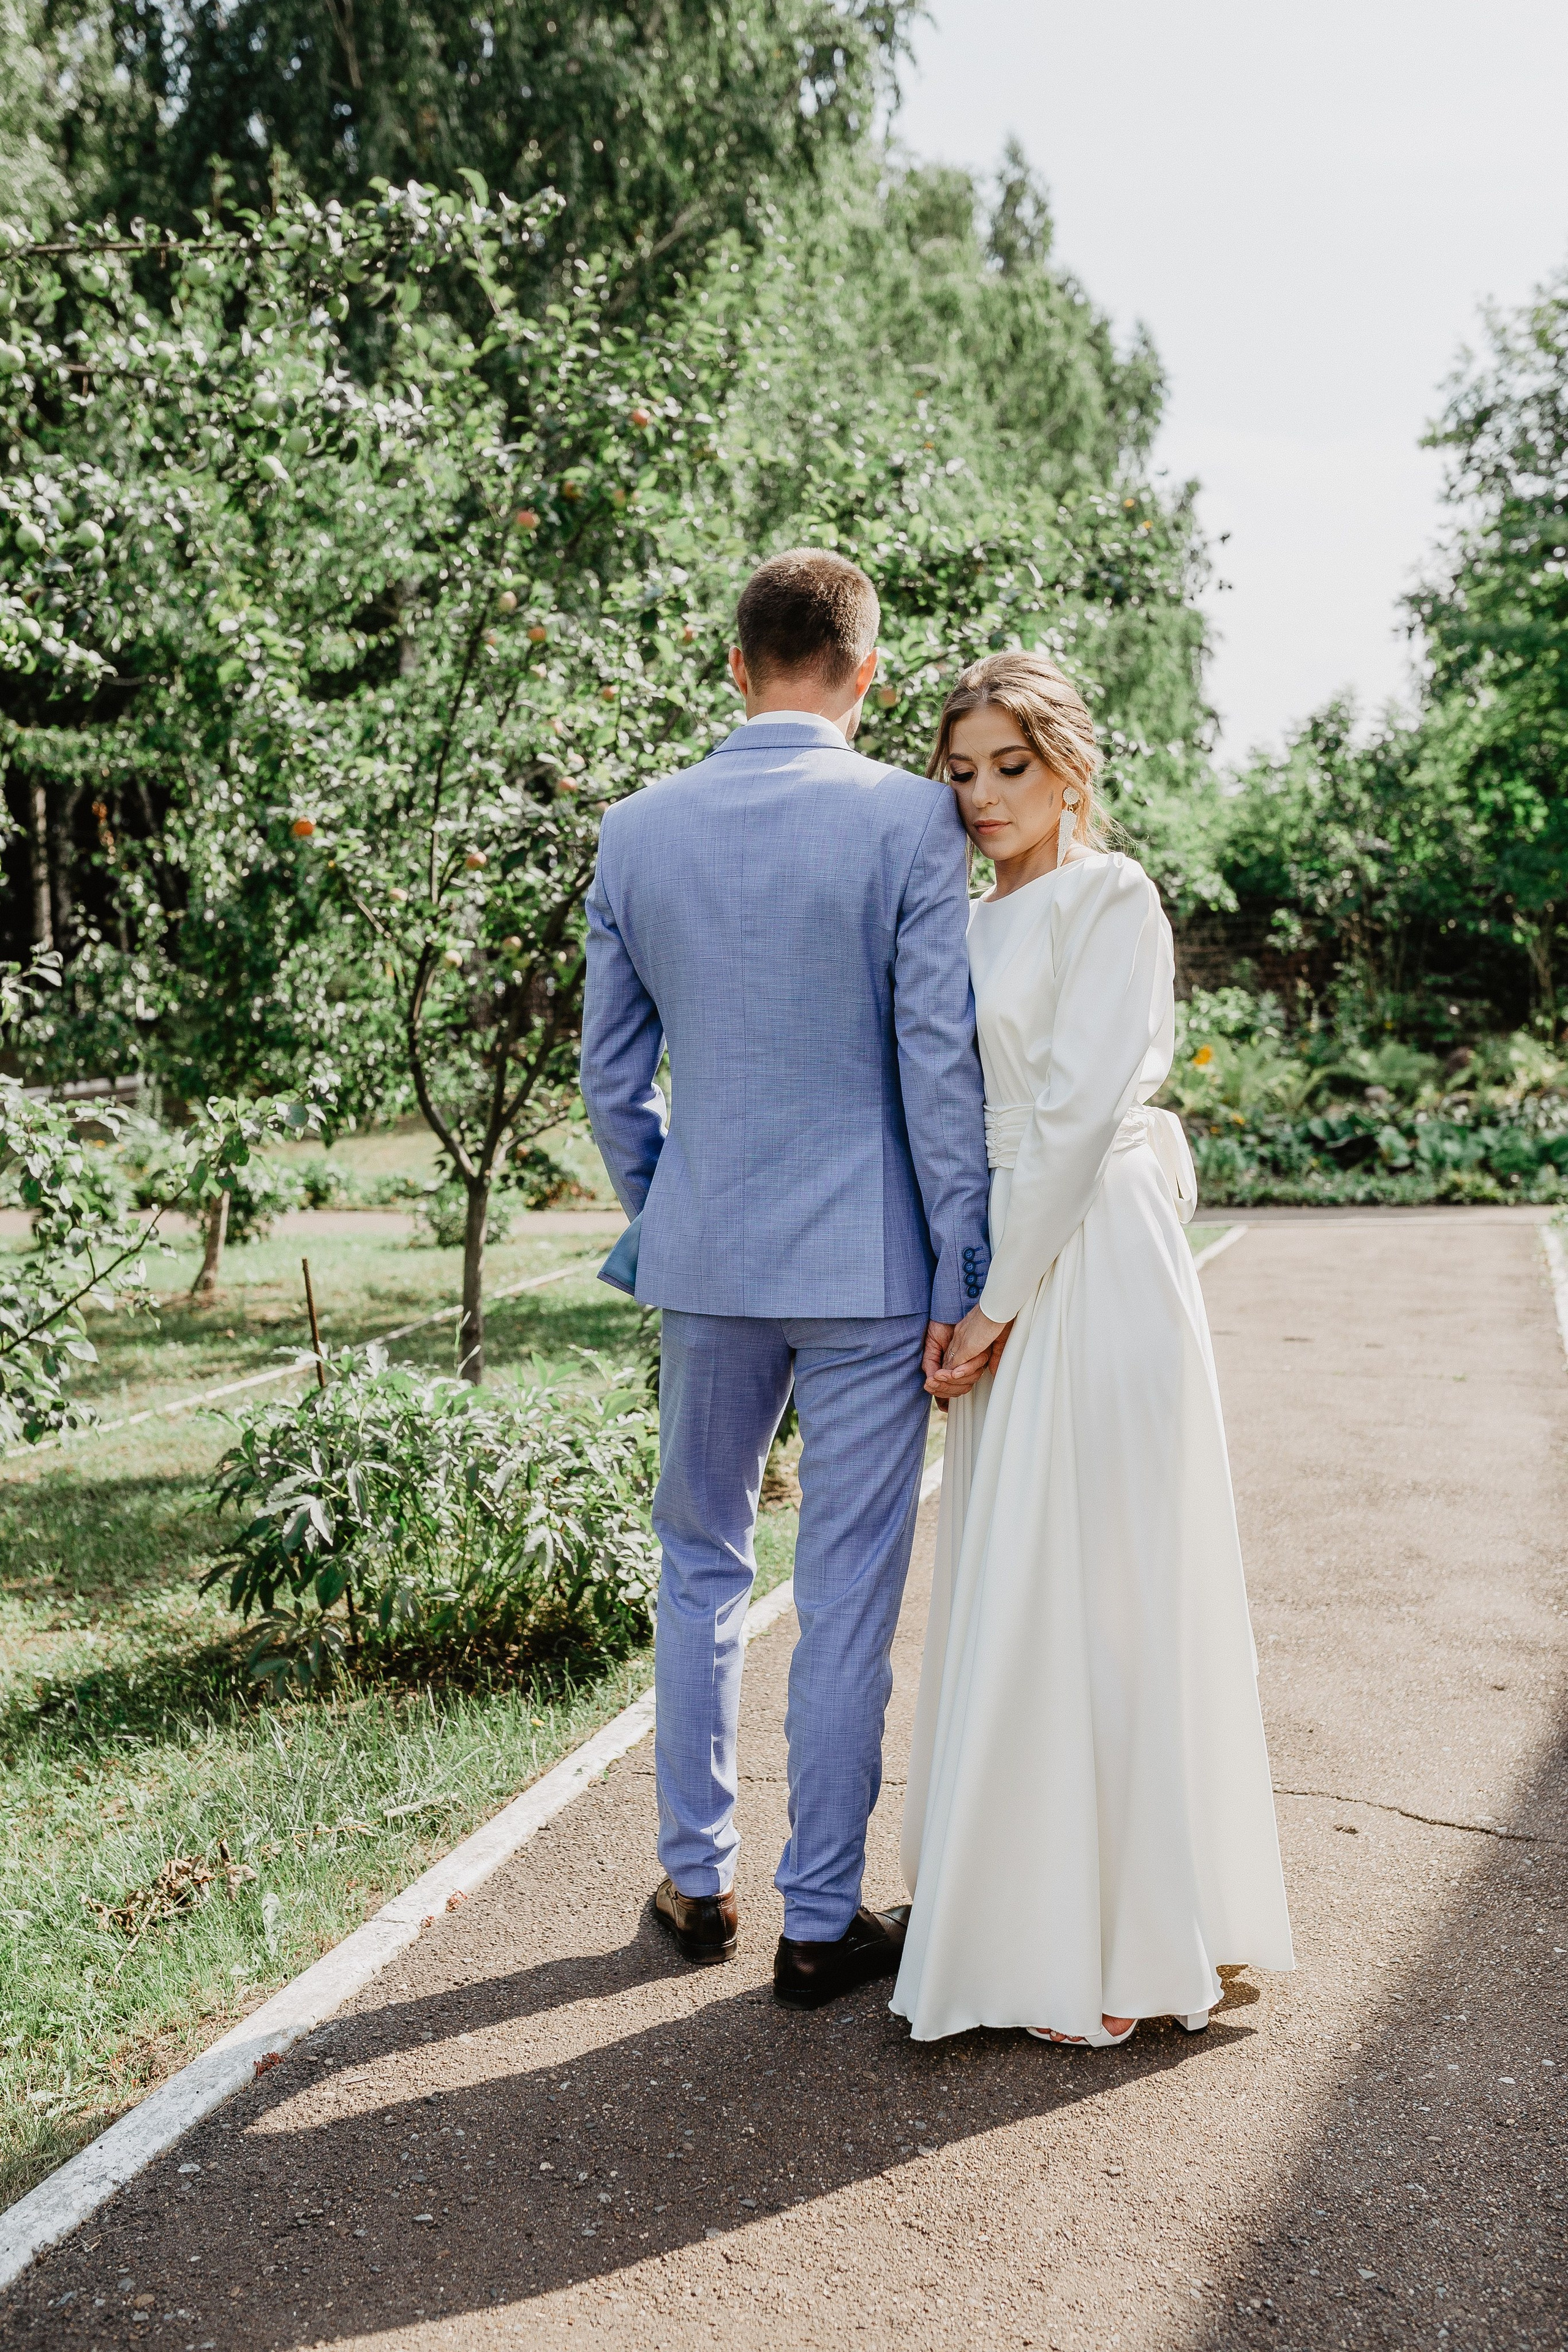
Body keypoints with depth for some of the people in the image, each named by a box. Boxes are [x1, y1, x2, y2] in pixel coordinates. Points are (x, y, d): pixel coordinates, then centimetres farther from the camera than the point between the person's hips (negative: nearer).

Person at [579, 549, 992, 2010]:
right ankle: (821, 1923, 18)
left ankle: (695, 1882, 30)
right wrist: (961, 1275, -6)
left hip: (707, 1262, 4)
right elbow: (940, 1059, -11)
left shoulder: (637, 830, 2)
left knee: (700, 1566, 19)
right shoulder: (910, 819, -10)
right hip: (870, 1268, -3)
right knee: (847, 1598, 7)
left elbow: (609, 1071, 8)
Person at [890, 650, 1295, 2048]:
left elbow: (1078, 1116, -15)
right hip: (1005, 1282, 8)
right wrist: (962, 1304, 8)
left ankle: (1125, 1946, 9)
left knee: (1094, 1593, -3)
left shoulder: (1108, 899, -8)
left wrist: (996, 1302, -15)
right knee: (1008, 1594, 12)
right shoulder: (981, 924, 17)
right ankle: (1033, 1893, 26)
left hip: (1089, 1278, -8)